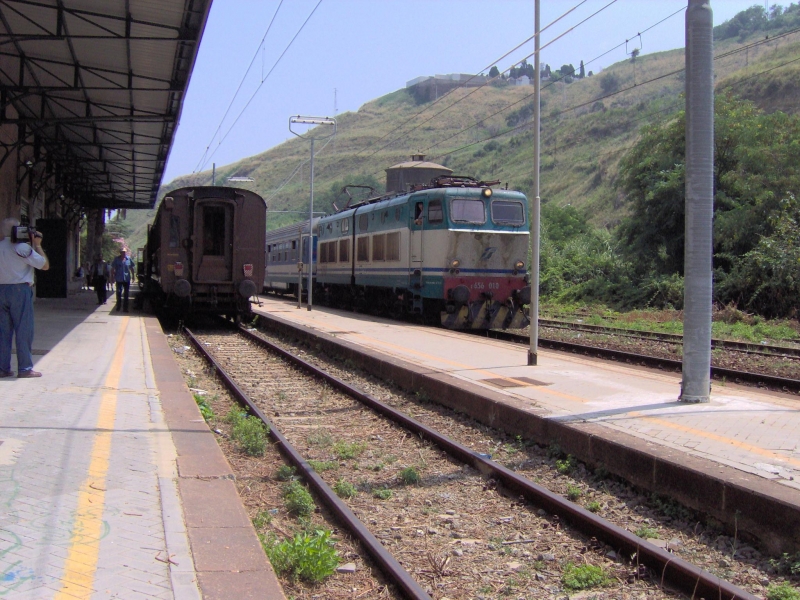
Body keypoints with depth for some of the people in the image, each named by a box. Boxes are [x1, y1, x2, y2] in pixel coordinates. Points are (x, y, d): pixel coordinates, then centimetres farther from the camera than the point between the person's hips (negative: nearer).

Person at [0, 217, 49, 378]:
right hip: (20, 290, -6)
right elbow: (45, 265, -5)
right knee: (24, 330, 0)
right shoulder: (22, 247, -9)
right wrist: (37, 244, 3)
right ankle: (25, 368, 2)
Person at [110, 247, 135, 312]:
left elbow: (131, 269, 14)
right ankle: (118, 307, 11)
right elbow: (113, 269, 3)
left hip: (127, 279, 2)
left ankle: (125, 307, 13)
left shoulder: (129, 259, 3)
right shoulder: (116, 259, -1)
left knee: (126, 294, 6)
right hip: (119, 279, -2)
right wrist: (112, 277, -2)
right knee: (118, 293, -2)